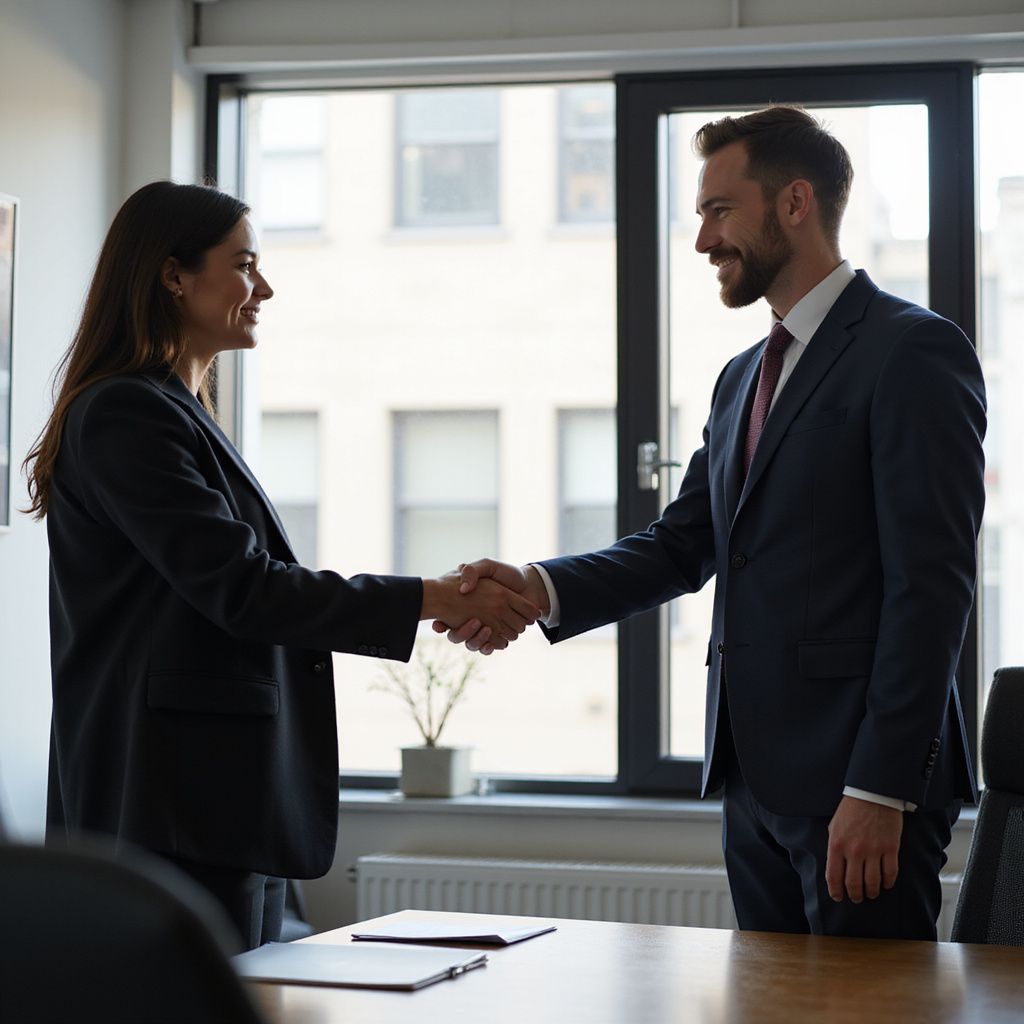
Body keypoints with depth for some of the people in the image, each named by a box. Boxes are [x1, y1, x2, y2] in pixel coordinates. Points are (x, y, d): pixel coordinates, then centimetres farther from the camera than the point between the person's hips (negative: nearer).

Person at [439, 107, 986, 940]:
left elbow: (932, 583, -15)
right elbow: (682, 547, 14)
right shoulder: (744, 379, 19)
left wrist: (879, 791, -20)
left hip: (862, 778, -8)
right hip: (757, 777, 8)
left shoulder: (913, 352, -9)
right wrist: (543, 589, -5)